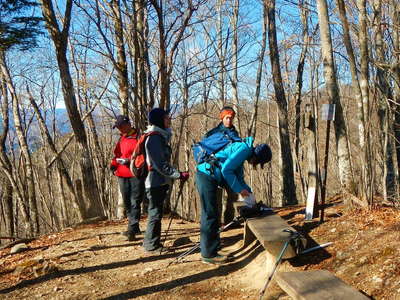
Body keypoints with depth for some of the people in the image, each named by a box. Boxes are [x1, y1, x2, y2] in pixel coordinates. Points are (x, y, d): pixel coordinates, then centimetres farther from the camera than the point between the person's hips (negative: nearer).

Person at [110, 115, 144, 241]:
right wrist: (114, 164, 5)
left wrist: (130, 160, -22)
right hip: (122, 175, 8)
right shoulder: (121, 139, 18)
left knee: (135, 202, -9)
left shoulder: (139, 137, -5)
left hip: (136, 175, -8)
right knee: (127, 203, 12)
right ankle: (134, 227, 22)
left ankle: (132, 229, -10)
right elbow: (117, 154, 24)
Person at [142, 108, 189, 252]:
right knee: (155, 213, -1)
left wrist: (177, 175, 13)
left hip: (160, 181, 10)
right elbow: (161, 165, -21)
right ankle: (152, 245, 9)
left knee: (155, 213, 16)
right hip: (156, 182, -10)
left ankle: (150, 242, 26)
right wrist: (179, 175, -21)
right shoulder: (154, 138, -17)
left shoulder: (161, 136, 12)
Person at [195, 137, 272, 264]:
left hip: (205, 176, 11)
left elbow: (239, 177, 25)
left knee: (209, 215, 16)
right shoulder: (244, 149, -12)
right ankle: (209, 254, 0)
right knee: (210, 216, -6)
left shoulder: (244, 151, 20)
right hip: (206, 176, -11)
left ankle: (208, 250, 26)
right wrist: (240, 190, -12)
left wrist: (248, 192, 14)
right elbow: (226, 170, -19)